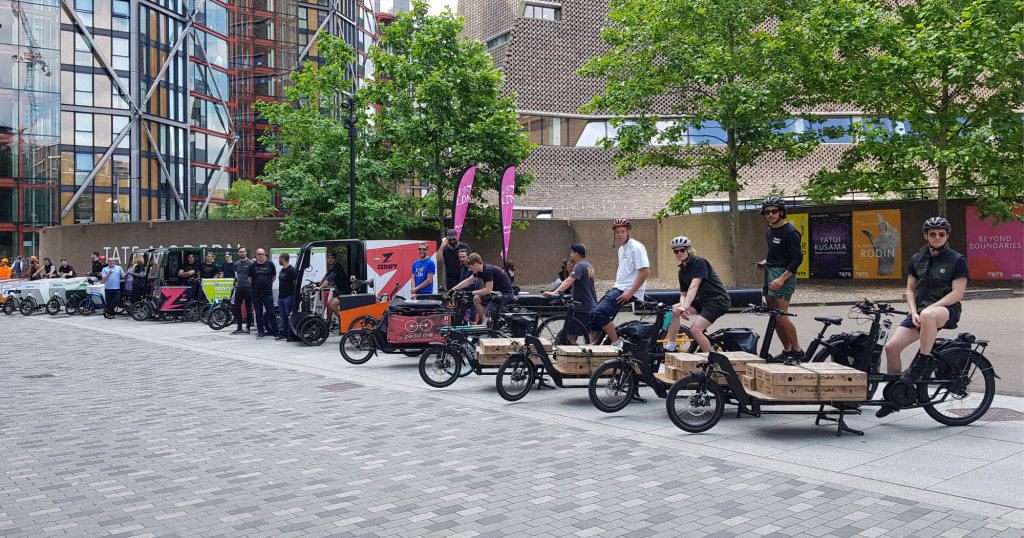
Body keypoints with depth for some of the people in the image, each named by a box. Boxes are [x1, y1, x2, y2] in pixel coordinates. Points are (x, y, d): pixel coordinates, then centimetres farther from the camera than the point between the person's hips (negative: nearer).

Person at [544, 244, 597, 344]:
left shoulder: (579, 266, -14)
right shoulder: (589, 266, 16)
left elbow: (569, 281, -28)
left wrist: (554, 292, -38)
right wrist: (570, 271, 5)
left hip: (583, 309, -10)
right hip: (593, 307, 10)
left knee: (570, 335, -9)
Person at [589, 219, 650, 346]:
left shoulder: (636, 247, -12)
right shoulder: (621, 249, 17)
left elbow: (645, 272, -20)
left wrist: (630, 292, -21)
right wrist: (615, 286, 17)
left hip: (629, 291, -10)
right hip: (618, 288, 10)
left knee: (600, 313, -22)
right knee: (593, 314, 6)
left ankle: (616, 344, -13)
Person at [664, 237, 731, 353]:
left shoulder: (699, 262, -16)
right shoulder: (682, 271, 9)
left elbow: (694, 286, -27)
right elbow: (683, 294, 7)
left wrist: (685, 307, -37)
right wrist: (682, 306, -16)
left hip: (718, 300, -8)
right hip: (703, 300, 8)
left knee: (695, 329, -21)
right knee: (674, 310, -8)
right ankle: (670, 349, -3)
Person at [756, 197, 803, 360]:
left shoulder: (790, 232, -13)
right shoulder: (771, 230, 14)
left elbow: (797, 259, -16)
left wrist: (782, 279, -22)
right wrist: (764, 263, 8)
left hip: (783, 275, -9)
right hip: (770, 274, 9)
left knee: (781, 317, -11)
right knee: (774, 316, 9)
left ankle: (797, 351, 1)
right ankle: (787, 350, 18)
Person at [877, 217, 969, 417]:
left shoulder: (957, 260, -3)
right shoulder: (917, 259, 11)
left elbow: (957, 294, -11)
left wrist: (928, 309, -19)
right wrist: (914, 312, -6)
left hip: (947, 312, -5)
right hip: (920, 311, 5)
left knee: (928, 315, -43)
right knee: (891, 346, -13)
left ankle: (921, 363, -27)